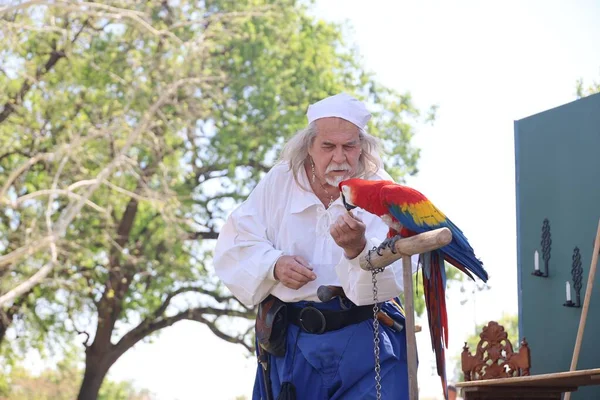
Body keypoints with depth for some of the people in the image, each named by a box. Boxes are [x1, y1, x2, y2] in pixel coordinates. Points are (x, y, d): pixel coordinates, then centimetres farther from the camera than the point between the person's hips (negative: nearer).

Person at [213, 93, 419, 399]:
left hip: (363, 339, -2)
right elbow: (232, 246, 4)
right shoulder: (280, 181, 2)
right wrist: (274, 265, -14)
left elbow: (391, 279, -19)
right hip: (290, 340, 2)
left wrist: (357, 249, -39)